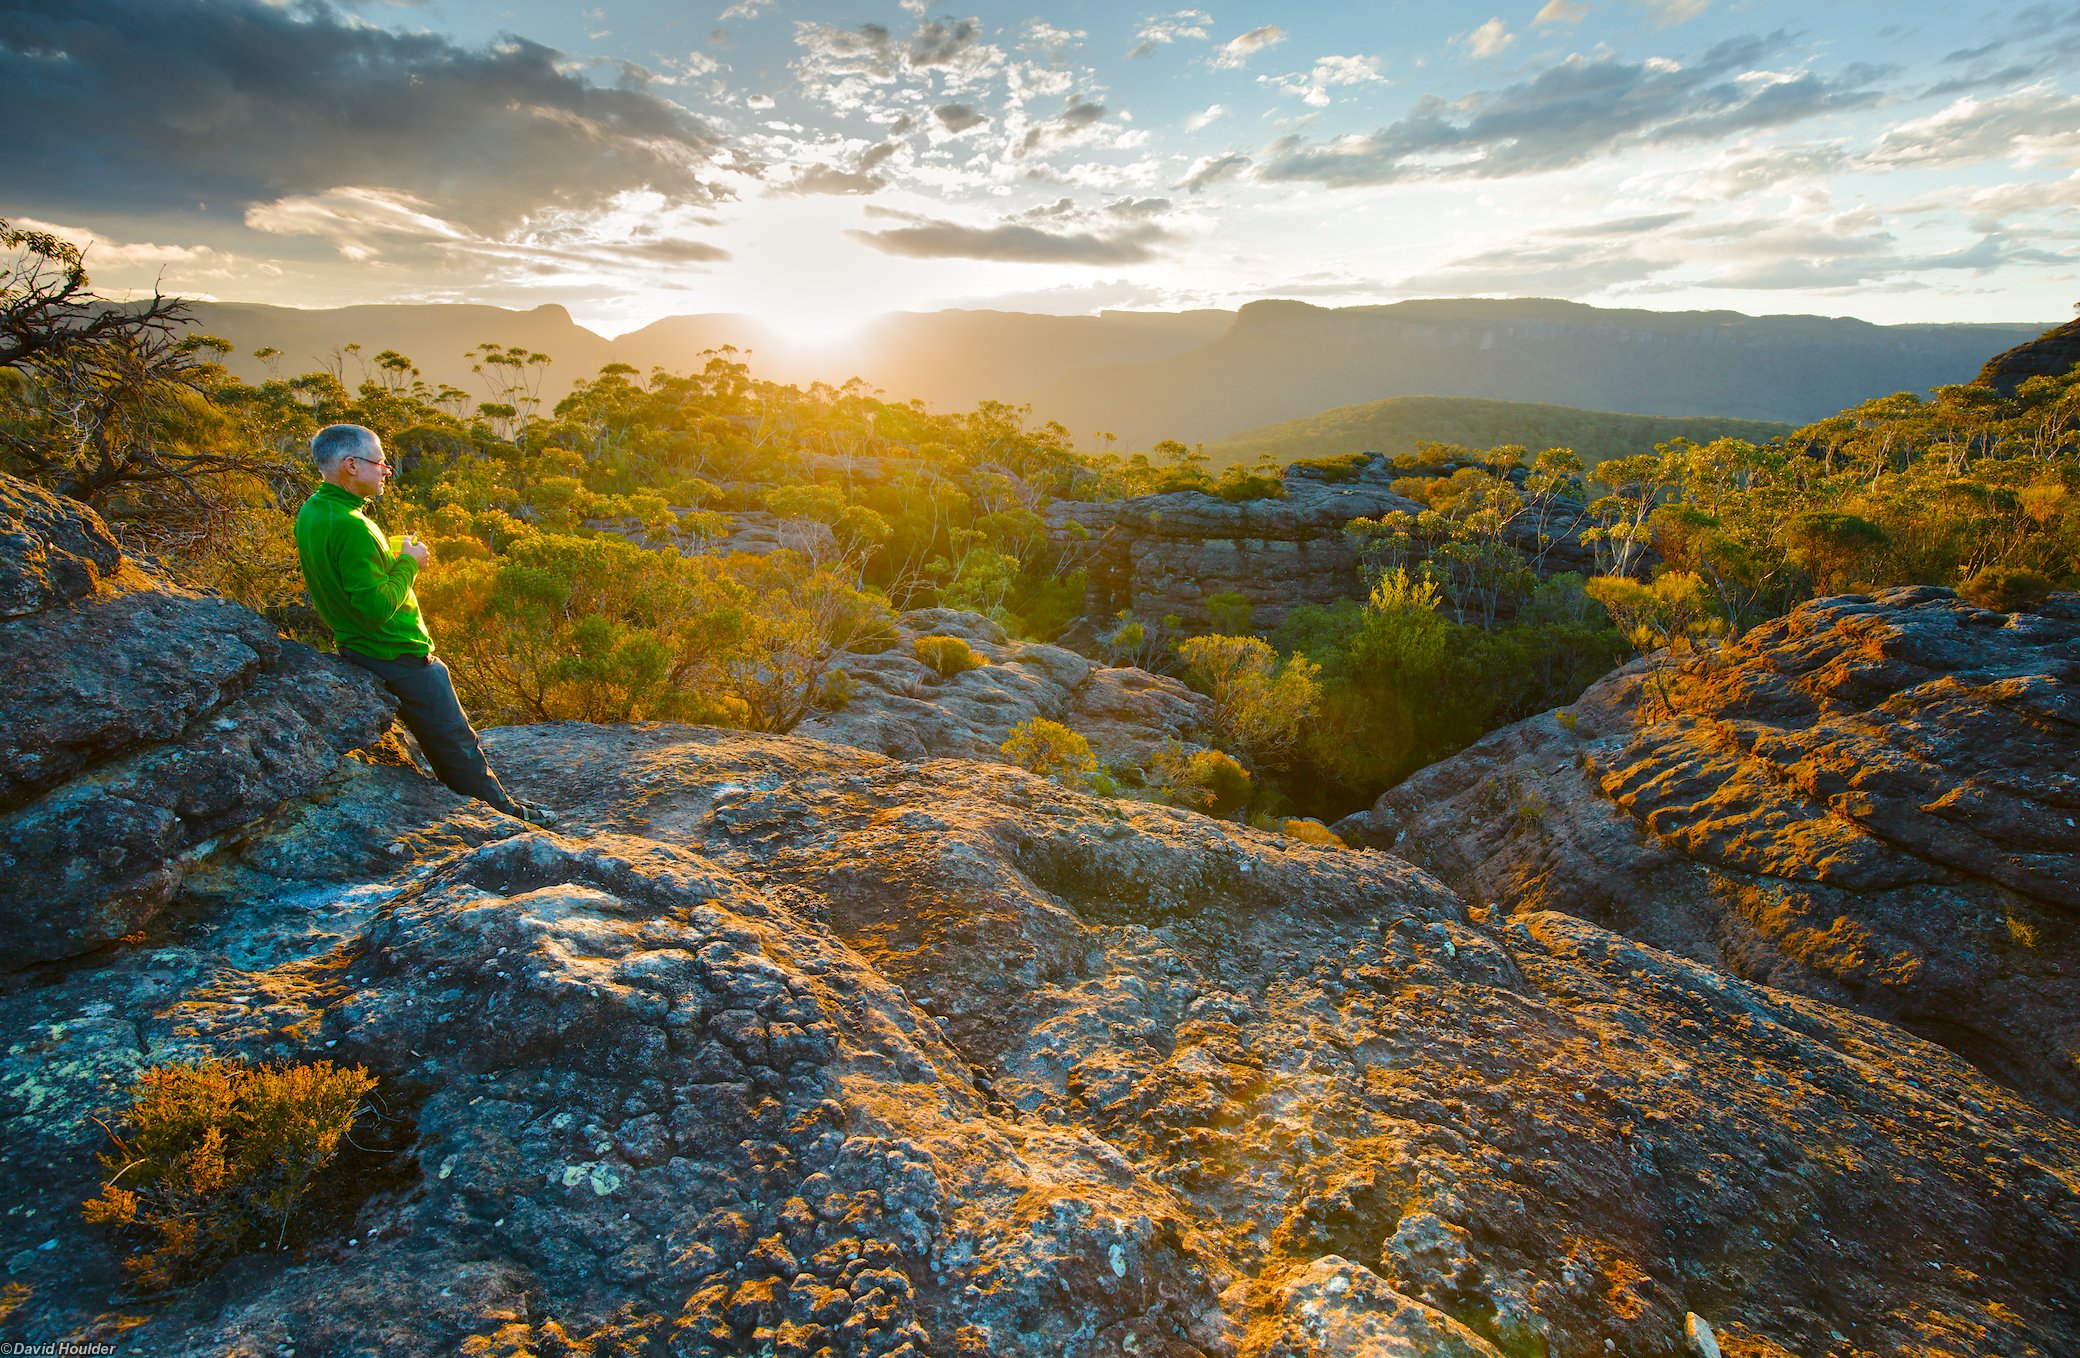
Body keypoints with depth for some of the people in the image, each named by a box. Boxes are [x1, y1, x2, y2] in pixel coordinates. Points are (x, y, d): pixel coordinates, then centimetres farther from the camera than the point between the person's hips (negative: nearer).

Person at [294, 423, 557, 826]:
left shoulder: (312, 511, 5)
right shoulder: (348, 525, -26)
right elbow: (377, 606, -27)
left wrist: (396, 551, 5)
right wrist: (408, 563, -15)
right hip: (396, 654, -11)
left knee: (449, 734, 20)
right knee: (454, 739, 2)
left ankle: (498, 801, 30)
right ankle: (501, 812, 13)